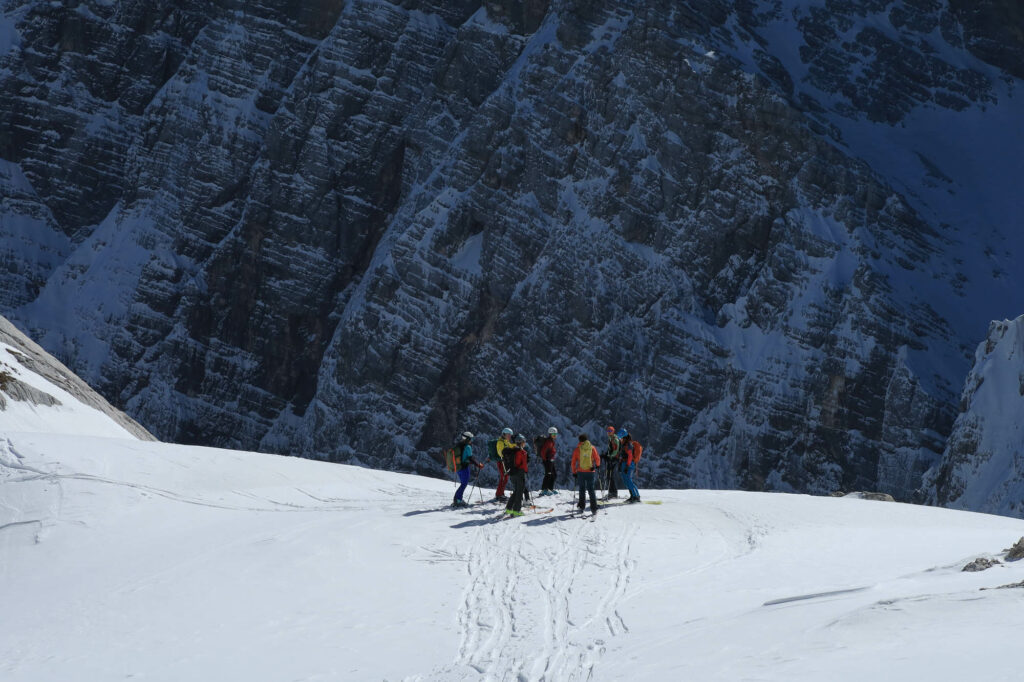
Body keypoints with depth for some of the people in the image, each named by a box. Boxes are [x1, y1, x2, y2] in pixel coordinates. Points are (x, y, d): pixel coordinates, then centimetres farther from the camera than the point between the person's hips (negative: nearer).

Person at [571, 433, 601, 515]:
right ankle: (594, 508, -3)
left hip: (581, 472, 0)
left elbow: (573, 462, 0)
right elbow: (597, 458, 2)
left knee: (582, 489, 15)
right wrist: (597, 465, 22)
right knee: (591, 489, 4)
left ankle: (582, 506, 15)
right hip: (590, 472, 0)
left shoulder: (577, 449, -2)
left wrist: (574, 472, 10)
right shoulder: (592, 448, -1)